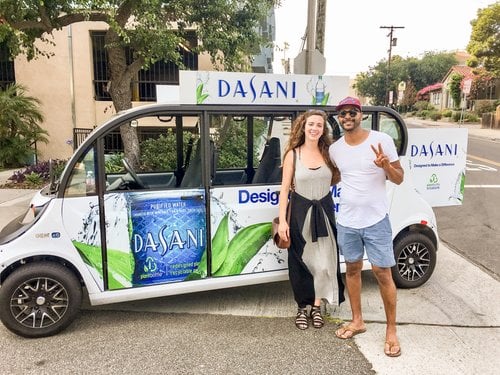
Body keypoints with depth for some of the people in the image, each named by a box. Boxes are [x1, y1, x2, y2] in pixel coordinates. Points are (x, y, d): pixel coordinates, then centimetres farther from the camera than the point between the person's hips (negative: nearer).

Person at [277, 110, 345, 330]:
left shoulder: (328, 153, 3)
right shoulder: (293, 154, -4)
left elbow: (337, 179, 11)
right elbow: (285, 188, -6)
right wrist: (282, 220, -10)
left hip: (324, 211, 2)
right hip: (300, 212, -2)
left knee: (324, 262, 4)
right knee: (301, 261, 7)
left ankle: (316, 307, 23)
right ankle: (302, 307, 24)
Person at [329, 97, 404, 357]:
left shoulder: (382, 140, -9)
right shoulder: (334, 148, 2)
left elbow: (399, 179, -4)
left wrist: (386, 165, -25)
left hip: (376, 220, -3)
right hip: (346, 220, 4)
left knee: (382, 273, 2)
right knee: (352, 269, 14)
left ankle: (391, 330, 20)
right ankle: (357, 321, 31)